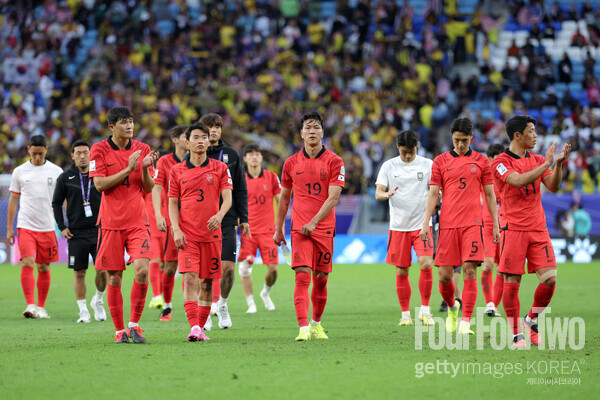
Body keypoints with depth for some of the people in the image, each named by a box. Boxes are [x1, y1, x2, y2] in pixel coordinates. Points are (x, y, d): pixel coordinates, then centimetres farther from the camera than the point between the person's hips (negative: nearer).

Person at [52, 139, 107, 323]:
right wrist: (62, 227, 1)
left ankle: (98, 301, 19)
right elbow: (56, 203, 8)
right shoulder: (65, 178, 2)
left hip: (99, 231, 0)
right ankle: (83, 311, 10)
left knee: (103, 270, -7)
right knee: (79, 273, 1)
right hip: (76, 233, 0)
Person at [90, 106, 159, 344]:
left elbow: (148, 189, 8)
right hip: (111, 222, -1)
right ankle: (120, 330, 12)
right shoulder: (99, 150, 0)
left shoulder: (142, 149, 7)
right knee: (114, 277, 1)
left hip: (137, 221, 1)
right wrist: (128, 169, -15)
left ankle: (134, 324, -2)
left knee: (142, 269, -16)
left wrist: (145, 169, -11)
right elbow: (100, 184, -10)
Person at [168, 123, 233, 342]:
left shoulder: (220, 168, 6)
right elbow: (172, 203, 7)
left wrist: (220, 215, -21)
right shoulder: (177, 171, 6)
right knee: (190, 278, -15)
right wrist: (176, 229, -6)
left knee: (207, 281, 6)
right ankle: (194, 328, -24)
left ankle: (201, 327, 17)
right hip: (187, 234, -1)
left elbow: (228, 198, -1)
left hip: (211, 233, 1)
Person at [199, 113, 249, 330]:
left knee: (228, 267, -6)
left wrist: (243, 218, 6)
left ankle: (222, 303, 20)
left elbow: (240, 189, 11)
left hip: (227, 220, 1)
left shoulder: (231, 155, 9)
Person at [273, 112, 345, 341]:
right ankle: (304, 329, -19)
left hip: (324, 228, 0)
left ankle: (316, 323, 27)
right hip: (299, 228, 0)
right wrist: (278, 229, 17)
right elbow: (284, 197, 16)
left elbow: (333, 197, -8)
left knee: (321, 279, 7)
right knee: (302, 277, -13)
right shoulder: (291, 163, 6)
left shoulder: (334, 162, -1)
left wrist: (313, 222, -18)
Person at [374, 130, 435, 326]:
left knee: (426, 264, -16)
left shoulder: (427, 164, 4)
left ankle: (425, 309, -4)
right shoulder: (389, 166, 4)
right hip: (398, 226, 1)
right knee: (402, 271, 3)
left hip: (422, 224, -1)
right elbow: (378, 193, 0)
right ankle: (405, 313, 14)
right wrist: (386, 194, -23)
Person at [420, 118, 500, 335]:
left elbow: (490, 195, 11)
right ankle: (452, 308, 29)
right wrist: (426, 223, -1)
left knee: (469, 271, -12)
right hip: (447, 224, 1)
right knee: (444, 275, -1)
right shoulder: (440, 161, 9)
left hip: (472, 224, -1)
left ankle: (465, 322, -12)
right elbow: (433, 194, 8)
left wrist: (495, 225, 8)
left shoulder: (481, 161, 8)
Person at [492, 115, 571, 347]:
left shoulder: (537, 161, 14)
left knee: (550, 278, -5)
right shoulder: (501, 162, -4)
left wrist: (559, 164, -8)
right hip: (513, 229, -5)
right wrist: (546, 164, -18)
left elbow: (553, 186, 6)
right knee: (512, 282, -5)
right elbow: (519, 180, -20)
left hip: (538, 229, 5)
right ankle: (516, 333, 5)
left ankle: (532, 320, 17)